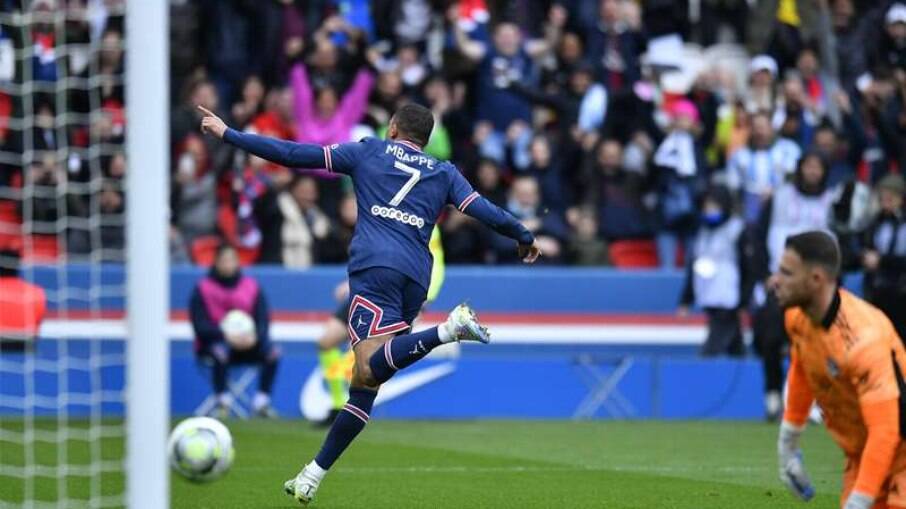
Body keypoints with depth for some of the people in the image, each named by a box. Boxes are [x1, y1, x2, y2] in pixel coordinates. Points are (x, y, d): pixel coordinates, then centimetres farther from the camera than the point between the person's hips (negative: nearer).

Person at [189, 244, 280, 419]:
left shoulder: (251, 287, 8)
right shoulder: (203, 289, -1)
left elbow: (263, 320, 4)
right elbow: (201, 326, -9)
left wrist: (254, 337, -19)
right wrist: (226, 336, -24)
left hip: (247, 343, 3)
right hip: (213, 341, -3)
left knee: (273, 351, -24)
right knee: (220, 352, -39)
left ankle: (262, 401, -20)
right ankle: (223, 402, -29)